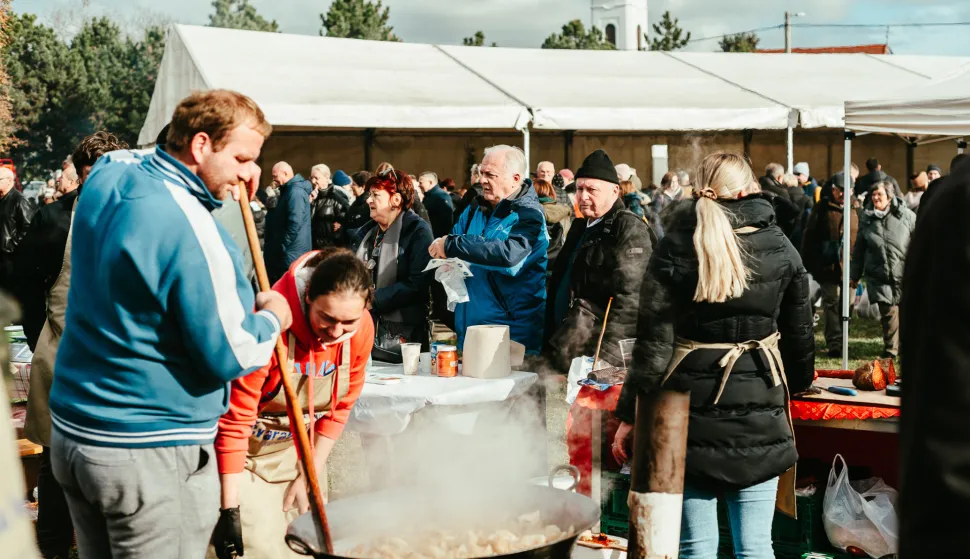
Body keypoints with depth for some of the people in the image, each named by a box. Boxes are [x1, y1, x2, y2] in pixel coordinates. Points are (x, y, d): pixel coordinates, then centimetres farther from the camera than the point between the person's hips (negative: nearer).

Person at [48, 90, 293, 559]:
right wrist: (272, 318, 0)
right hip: (151, 454, -8)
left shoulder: (106, 177, 2)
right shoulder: (192, 230, -23)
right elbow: (227, 357, -19)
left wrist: (223, 187, 11)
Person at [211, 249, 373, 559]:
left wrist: (310, 474, 1)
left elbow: (340, 406, 1)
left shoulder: (361, 328, -14)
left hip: (303, 449, 5)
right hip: (249, 452, -5)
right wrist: (230, 508, -24)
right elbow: (234, 420, -26)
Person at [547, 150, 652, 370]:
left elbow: (629, 299, -19)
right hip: (563, 348, 8)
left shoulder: (629, 229, -11)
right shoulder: (581, 226, 16)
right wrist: (551, 333, 18)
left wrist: (604, 356, -25)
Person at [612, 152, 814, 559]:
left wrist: (628, 416, 0)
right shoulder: (781, 250, 2)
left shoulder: (673, 249, -4)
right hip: (760, 409, 1)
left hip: (691, 407, -1)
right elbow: (799, 333, 11)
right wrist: (798, 382, 30)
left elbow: (654, 341, -6)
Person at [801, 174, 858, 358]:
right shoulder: (822, 208, 2)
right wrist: (808, 264, -4)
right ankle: (834, 344, -4)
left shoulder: (855, 210, 10)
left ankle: (842, 343, 21)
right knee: (831, 304, -4)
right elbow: (809, 237, 1)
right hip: (828, 267, -3)